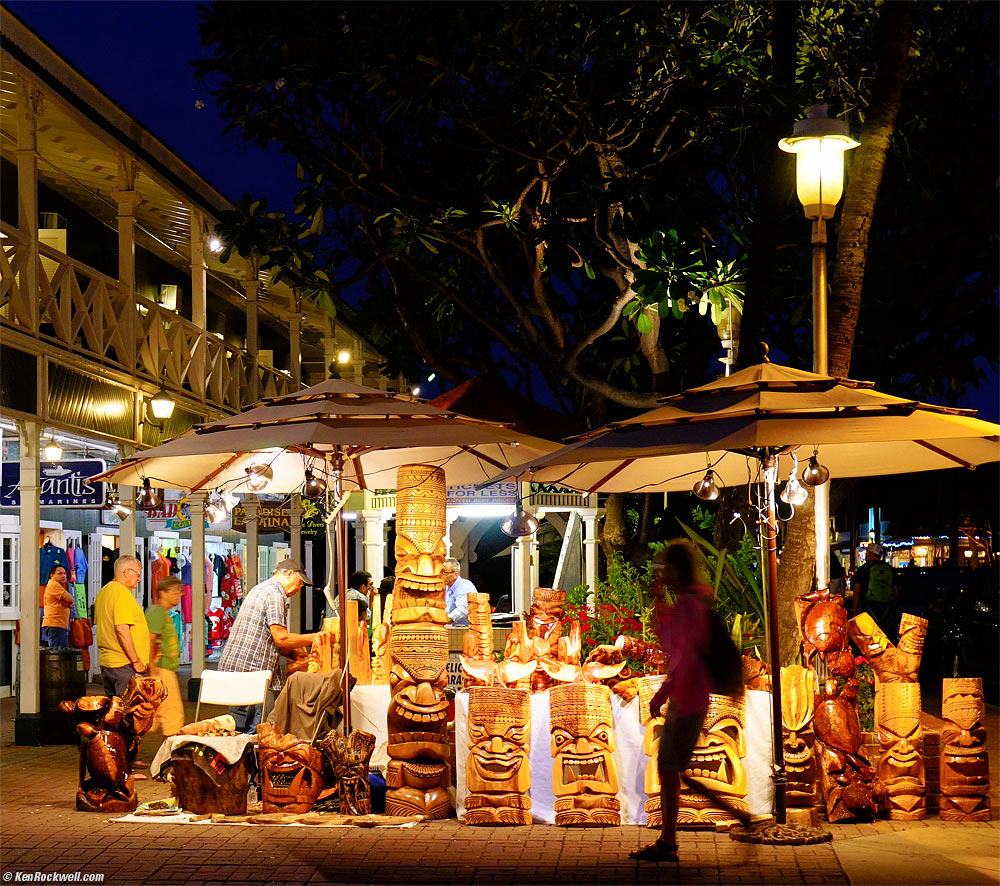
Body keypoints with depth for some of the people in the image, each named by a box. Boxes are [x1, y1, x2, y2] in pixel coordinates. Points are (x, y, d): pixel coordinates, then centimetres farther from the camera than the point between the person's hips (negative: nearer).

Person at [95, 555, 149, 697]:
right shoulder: (122, 592, -14)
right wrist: (136, 661, -18)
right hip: (125, 664, -10)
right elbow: (122, 629, -22)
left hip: (106, 662, 10)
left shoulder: (103, 592, 17)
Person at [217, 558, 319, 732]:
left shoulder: (260, 589, 23)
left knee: (239, 728, 11)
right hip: (252, 670, -10)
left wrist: (292, 653, 16)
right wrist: (314, 638, -6)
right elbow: (280, 637, -16)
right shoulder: (274, 594, -10)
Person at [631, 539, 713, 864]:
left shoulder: (687, 603, -18)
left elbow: (684, 657, -23)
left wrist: (661, 695, -19)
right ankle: (667, 841, 18)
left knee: (667, 769, -5)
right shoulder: (689, 600, 13)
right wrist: (659, 601, 15)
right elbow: (667, 642, 23)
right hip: (686, 695, 10)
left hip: (687, 697, -10)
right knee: (667, 769, 13)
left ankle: (667, 844, 0)